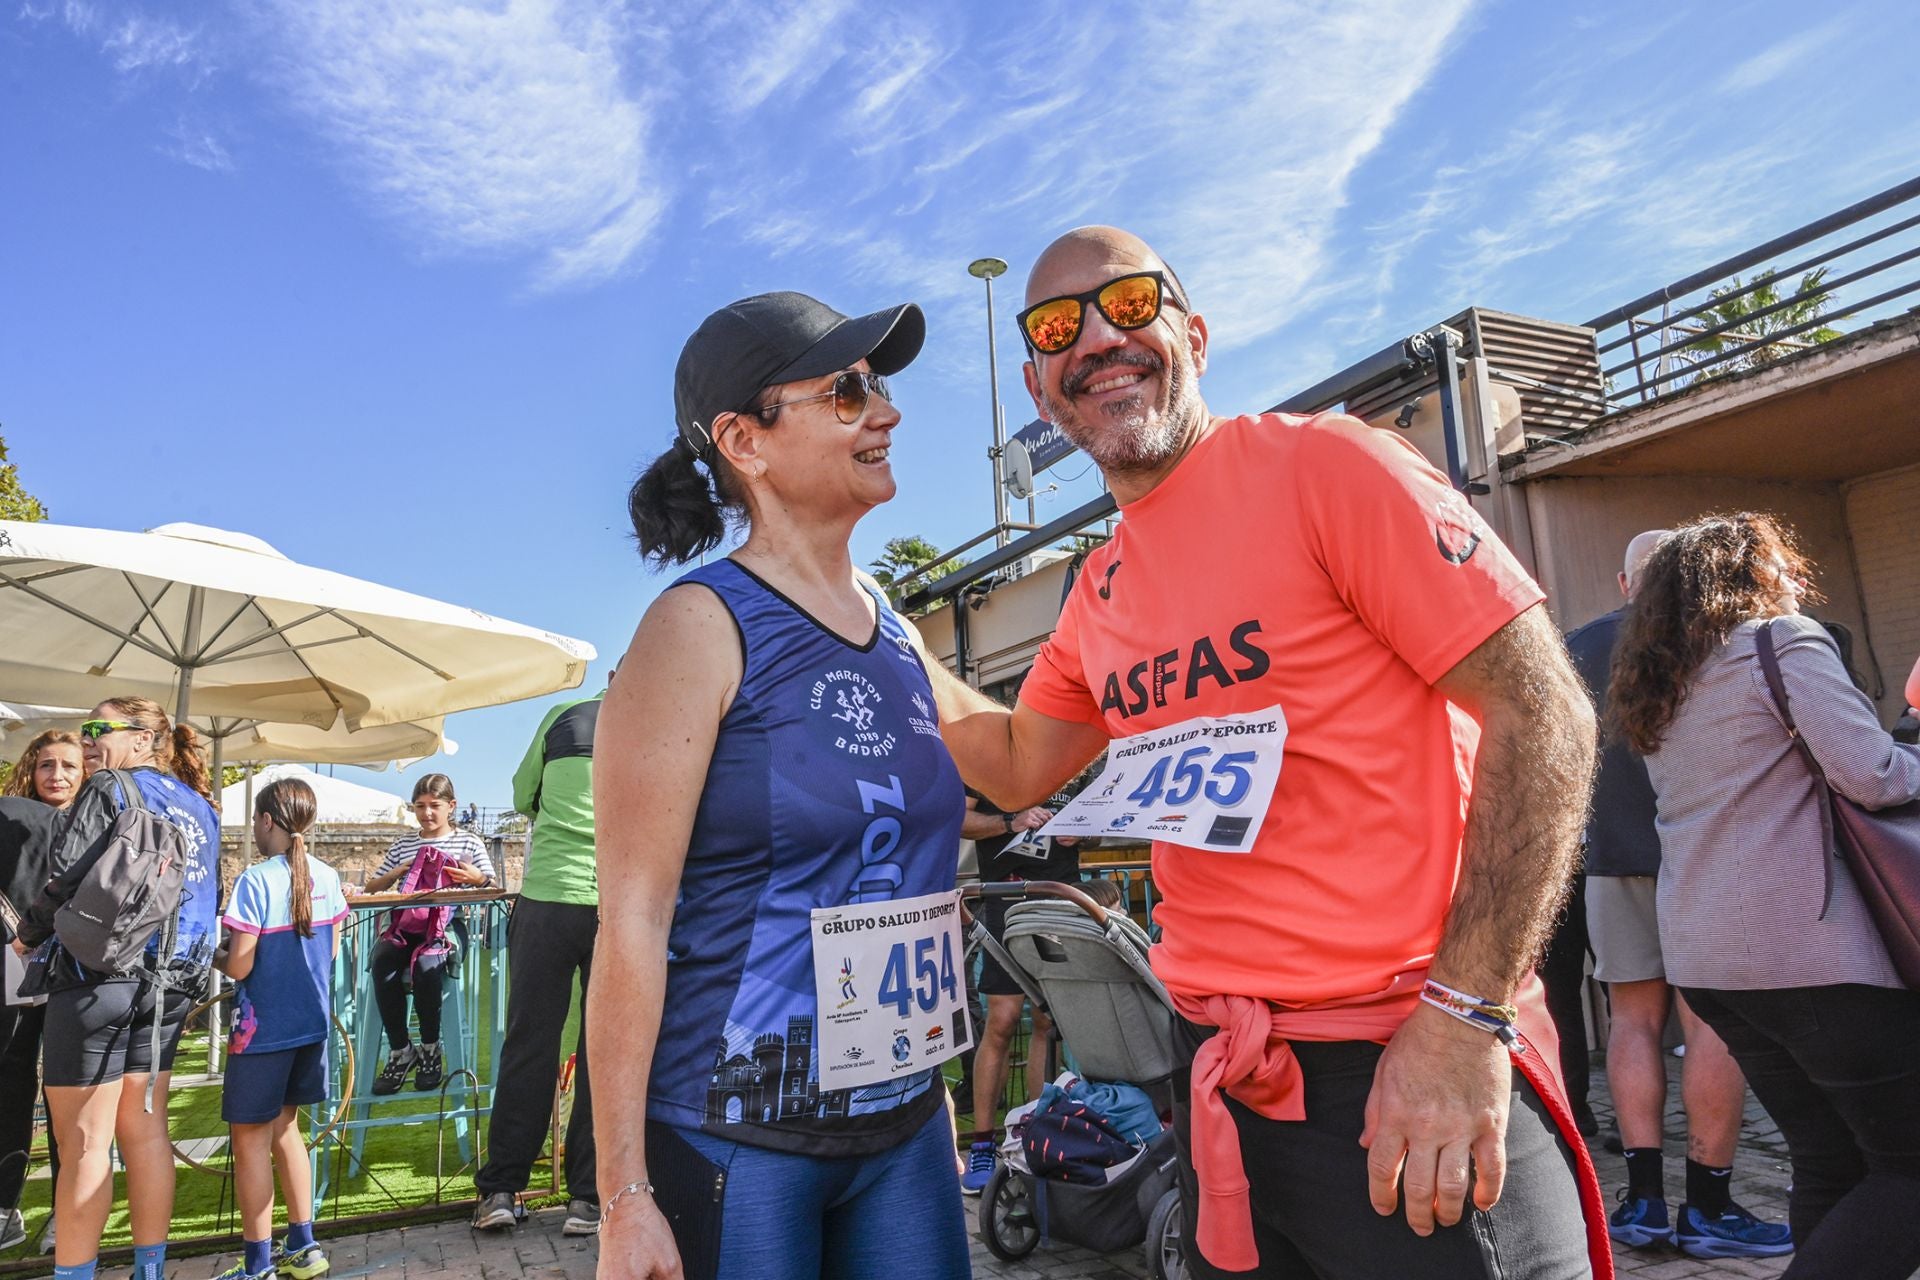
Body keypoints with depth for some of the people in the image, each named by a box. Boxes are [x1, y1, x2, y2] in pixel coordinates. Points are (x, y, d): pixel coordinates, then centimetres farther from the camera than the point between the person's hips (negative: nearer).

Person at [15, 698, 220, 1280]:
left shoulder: (108, 790, -6)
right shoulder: (200, 807, 14)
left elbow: (66, 879, -13)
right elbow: (210, 895, 17)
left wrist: (25, 936, 4)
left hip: (98, 976, -7)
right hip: (171, 982, 7)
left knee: (83, 1143, 0)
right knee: (144, 1131, 12)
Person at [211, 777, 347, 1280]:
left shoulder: (256, 880, -17)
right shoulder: (326, 877, 1)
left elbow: (239, 966, -17)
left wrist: (217, 956, 3)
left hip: (263, 1028, -6)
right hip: (312, 1022, 7)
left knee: (251, 1138, 5)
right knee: (284, 1127, 19)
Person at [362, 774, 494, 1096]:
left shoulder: (469, 842, 11)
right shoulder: (402, 845, 20)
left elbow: (492, 889, 9)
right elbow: (371, 887, 21)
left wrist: (478, 878, -13)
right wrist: (396, 873, 1)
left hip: (448, 924, -3)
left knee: (426, 964, -35)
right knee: (383, 961, -31)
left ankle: (431, 1048, -11)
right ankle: (399, 1050, -15)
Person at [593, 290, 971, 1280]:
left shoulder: (895, 632, 6)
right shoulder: (700, 626, -12)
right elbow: (632, 919, -15)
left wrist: (930, 1086, 17)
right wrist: (624, 1195, -15)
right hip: (737, 1137, -5)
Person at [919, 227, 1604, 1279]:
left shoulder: (1323, 464, -11)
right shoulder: (1098, 597, 9)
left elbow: (1542, 714, -14)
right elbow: (1015, 769, 22)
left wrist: (1464, 1016, -19)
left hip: (1410, 1073, -6)